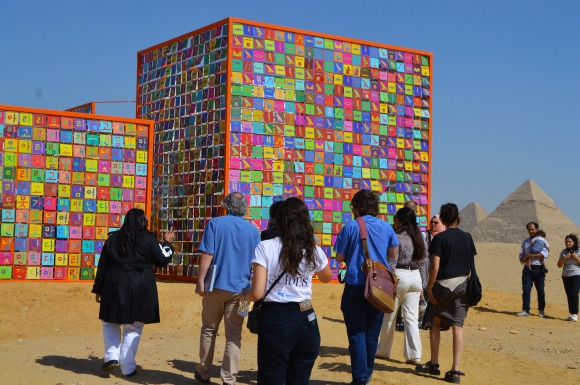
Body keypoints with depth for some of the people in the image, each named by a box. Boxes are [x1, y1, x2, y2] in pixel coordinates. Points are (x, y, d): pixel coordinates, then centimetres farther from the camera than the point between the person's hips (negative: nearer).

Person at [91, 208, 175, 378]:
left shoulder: (113, 238, 8)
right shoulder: (148, 238, -2)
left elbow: (102, 266, 7)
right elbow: (162, 260, 2)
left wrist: (98, 289, 14)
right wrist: (167, 243, 18)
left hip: (115, 286, 2)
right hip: (141, 288, -2)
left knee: (110, 322, 20)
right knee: (133, 328, 4)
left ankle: (112, 356, 4)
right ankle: (128, 367, 5)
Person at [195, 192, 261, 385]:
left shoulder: (215, 223, -3)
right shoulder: (253, 230, 4)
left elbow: (207, 255, -11)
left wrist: (201, 280, -8)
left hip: (216, 285, -1)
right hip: (240, 288, 1)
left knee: (209, 330, 14)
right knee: (234, 335, 3)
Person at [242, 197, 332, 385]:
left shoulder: (265, 247, -7)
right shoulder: (314, 251, 3)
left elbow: (257, 293, -12)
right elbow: (326, 278, 25)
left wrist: (244, 297, 10)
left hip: (275, 320, -3)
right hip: (306, 320, 3)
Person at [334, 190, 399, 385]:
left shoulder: (350, 227, -6)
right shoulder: (386, 227, 4)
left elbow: (340, 257, -2)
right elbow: (393, 254, 16)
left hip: (355, 286, -3)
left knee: (357, 333, 0)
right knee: (372, 333, 14)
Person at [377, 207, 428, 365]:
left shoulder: (397, 238, -10)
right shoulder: (418, 237, 10)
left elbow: (391, 263, -14)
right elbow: (424, 263, 12)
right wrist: (422, 284, 18)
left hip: (399, 276, -6)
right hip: (416, 277, 6)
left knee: (389, 315, 9)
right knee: (411, 317, 4)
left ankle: (383, 350, 21)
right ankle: (414, 355, -2)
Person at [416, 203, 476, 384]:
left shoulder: (439, 238, -10)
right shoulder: (467, 237, 3)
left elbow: (435, 267, -15)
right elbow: (472, 264, 6)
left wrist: (429, 288, -9)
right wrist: (471, 287, 16)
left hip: (443, 284, -4)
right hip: (462, 284, 4)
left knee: (434, 322, 14)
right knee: (457, 325, 2)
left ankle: (434, 364, 21)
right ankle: (455, 370, -1)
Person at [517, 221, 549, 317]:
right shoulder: (525, 242, 17)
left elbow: (545, 254, -12)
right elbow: (521, 256, 15)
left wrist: (532, 256, -16)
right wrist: (524, 259, -9)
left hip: (538, 269, -3)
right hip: (527, 269, 3)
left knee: (540, 291, 4)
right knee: (526, 290, -5)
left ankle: (541, 310, 17)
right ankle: (525, 310, -3)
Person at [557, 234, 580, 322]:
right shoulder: (564, 252, 8)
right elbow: (559, 265, 6)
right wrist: (565, 258, -8)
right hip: (566, 276, 4)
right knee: (569, 295, 4)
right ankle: (572, 314, 10)